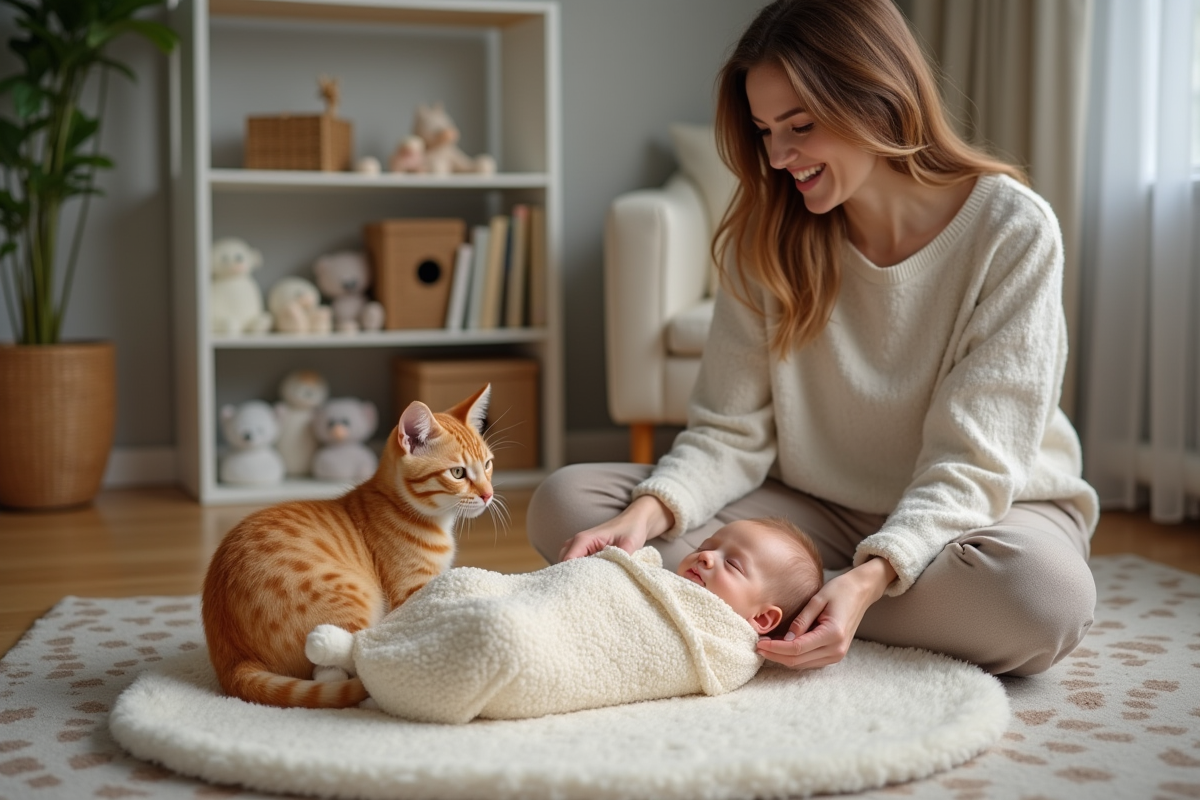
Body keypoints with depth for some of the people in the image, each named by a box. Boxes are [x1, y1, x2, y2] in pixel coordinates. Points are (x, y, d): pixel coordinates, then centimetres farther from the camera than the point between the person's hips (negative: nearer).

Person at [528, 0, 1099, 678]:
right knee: (567, 502, -14)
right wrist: (649, 511, -26)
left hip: (972, 510, -2)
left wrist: (870, 579, -35)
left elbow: (973, 461, -19)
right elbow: (733, 430, -6)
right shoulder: (769, 237, -3)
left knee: (1043, 594, -40)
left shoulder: (1012, 231, -15)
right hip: (816, 512, 3)